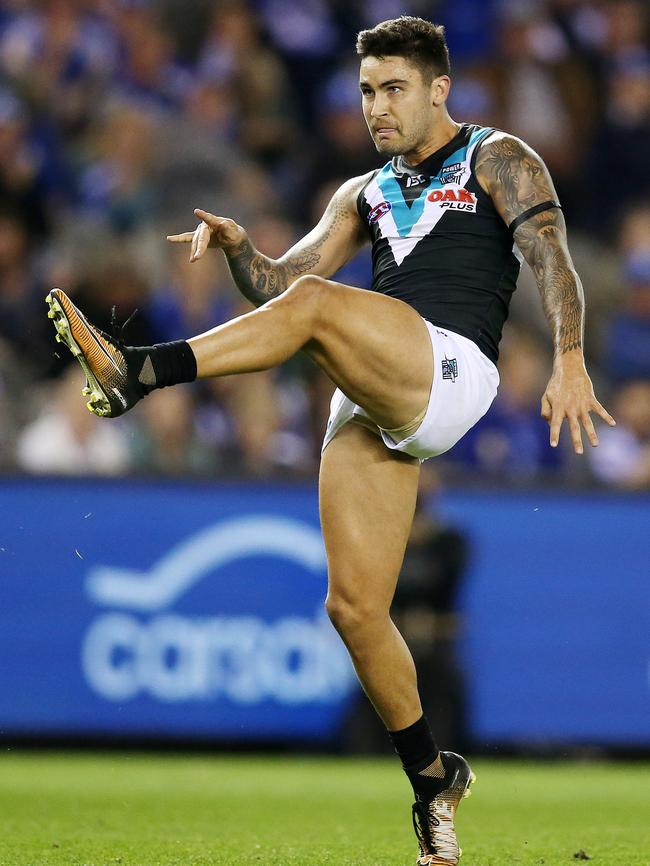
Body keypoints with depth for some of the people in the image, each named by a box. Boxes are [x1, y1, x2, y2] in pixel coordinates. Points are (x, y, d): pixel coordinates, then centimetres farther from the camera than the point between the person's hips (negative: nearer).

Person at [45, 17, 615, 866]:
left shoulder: (497, 159, 11)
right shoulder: (367, 194, 28)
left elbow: (551, 255, -5)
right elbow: (276, 283, 22)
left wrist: (569, 359, -23)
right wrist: (236, 244, -1)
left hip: (451, 372, -6)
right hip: (371, 403, 6)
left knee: (317, 302, -32)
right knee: (354, 606, -2)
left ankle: (135, 373, -39)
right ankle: (433, 777, 11)